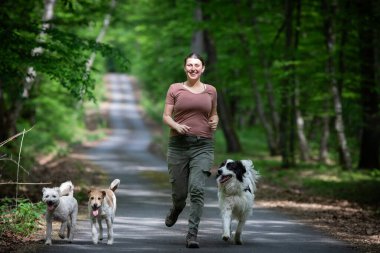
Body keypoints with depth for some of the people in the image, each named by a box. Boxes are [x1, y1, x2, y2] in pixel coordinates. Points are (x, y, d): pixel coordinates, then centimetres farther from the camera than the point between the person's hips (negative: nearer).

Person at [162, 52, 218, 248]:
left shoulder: (210, 91, 11)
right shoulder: (175, 89, 6)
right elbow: (166, 116, 3)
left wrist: (215, 122, 2)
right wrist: (177, 126, -17)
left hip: (203, 146, 0)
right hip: (178, 144, 0)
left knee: (197, 189, -16)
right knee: (179, 192, 6)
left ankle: (192, 234, -14)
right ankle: (176, 209, 43)